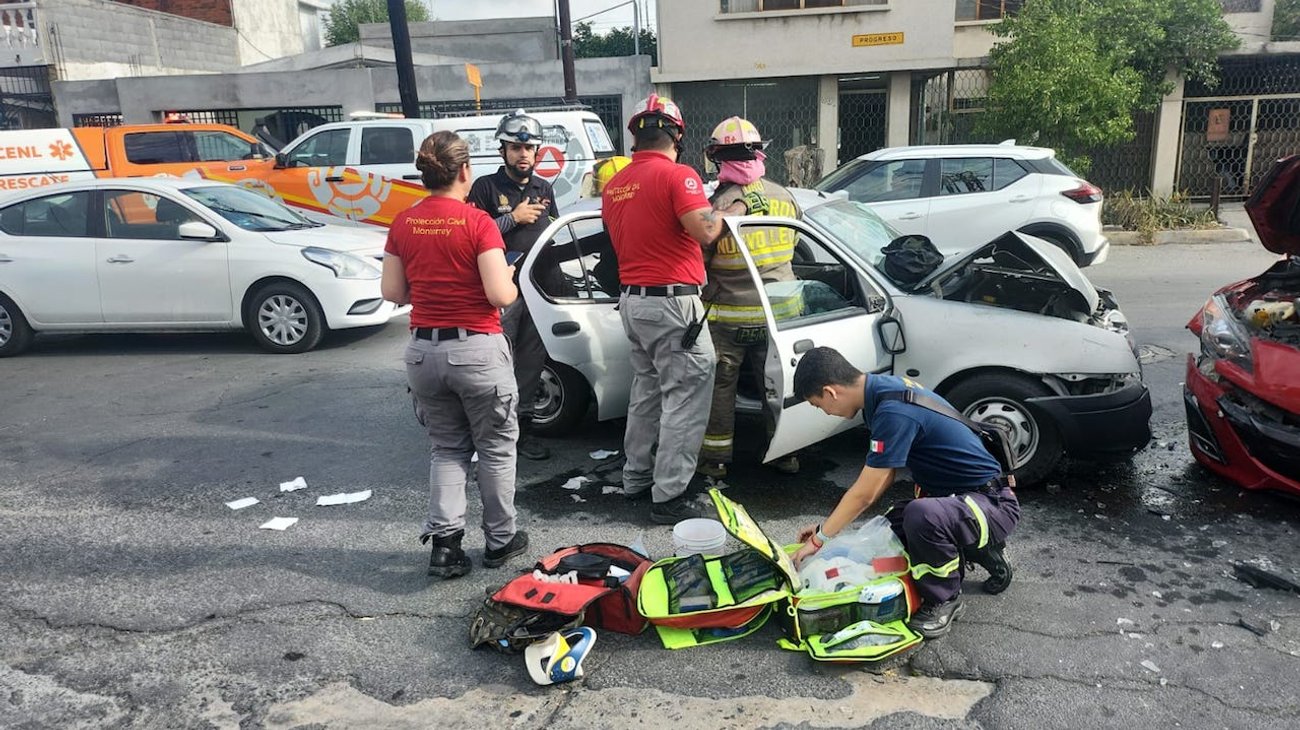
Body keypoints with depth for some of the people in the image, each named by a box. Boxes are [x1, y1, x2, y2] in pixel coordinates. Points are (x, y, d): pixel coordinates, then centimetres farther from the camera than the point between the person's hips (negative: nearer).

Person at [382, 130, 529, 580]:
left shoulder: (403, 224, 2)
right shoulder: (477, 223, -14)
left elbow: (392, 292, 5)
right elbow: (501, 295, -17)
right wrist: (511, 279, 4)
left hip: (423, 350, 5)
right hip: (476, 349, -4)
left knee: (446, 448, 19)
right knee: (496, 448, 14)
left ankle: (444, 540, 9)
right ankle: (500, 540, 24)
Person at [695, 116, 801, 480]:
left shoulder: (717, 204, -18)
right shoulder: (784, 197, -2)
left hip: (728, 316, -4)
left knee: (720, 386, 10)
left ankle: (715, 458, 18)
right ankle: (785, 453, 27)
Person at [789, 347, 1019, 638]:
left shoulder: (894, 412, -29)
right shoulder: (885, 388, 2)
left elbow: (864, 494, -21)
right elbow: (883, 477, 8)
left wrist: (819, 538, -7)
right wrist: (828, 527, 8)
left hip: (993, 503, -10)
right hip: (952, 495, 10)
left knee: (921, 515, -37)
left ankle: (944, 600, -8)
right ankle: (980, 548, 18)